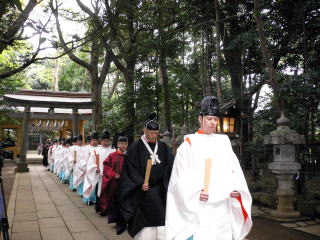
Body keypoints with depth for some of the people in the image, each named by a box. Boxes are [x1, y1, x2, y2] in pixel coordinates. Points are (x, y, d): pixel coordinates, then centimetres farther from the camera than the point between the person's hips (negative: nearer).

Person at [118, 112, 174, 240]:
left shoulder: (163, 147, 7)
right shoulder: (135, 147, -3)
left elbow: (170, 167, 8)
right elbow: (130, 168, -5)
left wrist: (167, 184, -4)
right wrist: (140, 183, -15)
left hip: (160, 191, 3)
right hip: (143, 191, -3)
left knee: (161, 220, 1)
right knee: (145, 223, 0)